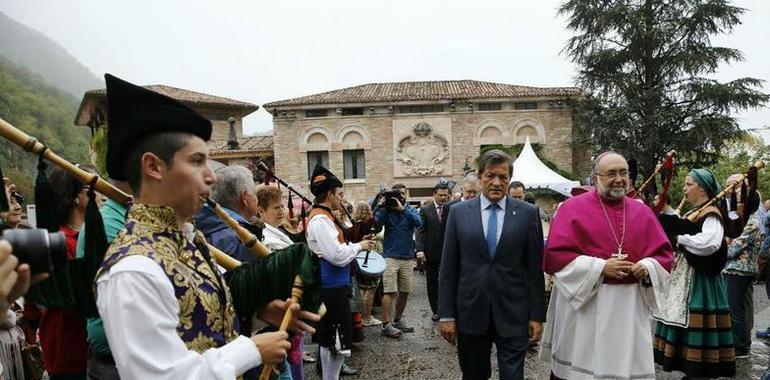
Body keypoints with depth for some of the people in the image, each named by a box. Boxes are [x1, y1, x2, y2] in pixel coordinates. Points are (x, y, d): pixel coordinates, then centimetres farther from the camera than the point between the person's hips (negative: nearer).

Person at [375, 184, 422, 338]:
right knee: (389, 291, -9)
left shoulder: (410, 210, 7)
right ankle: (386, 325, -7)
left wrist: (403, 209, -18)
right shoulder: (387, 209, 2)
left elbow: (418, 222, -13)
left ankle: (397, 320, 25)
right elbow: (377, 220, -15)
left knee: (405, 291, 10)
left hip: (407, 257, 4)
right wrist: (382, 206, -18)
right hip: (390, 256, -3)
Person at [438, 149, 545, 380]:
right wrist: (446, 314, -1)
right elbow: (448, 268, 1)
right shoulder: (458, 212, 1)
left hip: (513, 314, -1)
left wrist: (537, 315, 1)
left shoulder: (528, 213, 0)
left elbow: (535, 268, 2)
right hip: (471, 313, 1)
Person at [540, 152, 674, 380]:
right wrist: (600, 267, -17)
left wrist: (647, 267, -10)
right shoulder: (573, 207, -4)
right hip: (583, 305, -3)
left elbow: (665, 254, 11)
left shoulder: (643, 212, 9)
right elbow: (555, 254, -11)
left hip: (631, 307, 4)